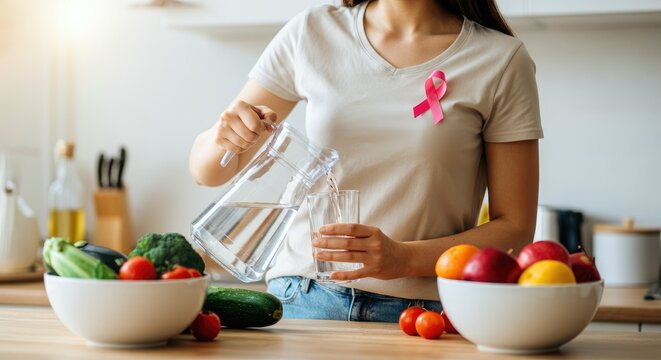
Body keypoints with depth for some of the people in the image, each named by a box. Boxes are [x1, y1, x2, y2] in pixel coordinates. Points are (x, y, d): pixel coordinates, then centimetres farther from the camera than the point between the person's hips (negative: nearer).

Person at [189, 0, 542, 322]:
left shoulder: (502, 60, 0)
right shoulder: (311, 33, 6)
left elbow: (514, 228, -1)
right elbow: (207, 171, 11)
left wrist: (404, 259, -17)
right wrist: (222, 138, -13)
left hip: (423, 310, -1)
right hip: (302, 297, 2)